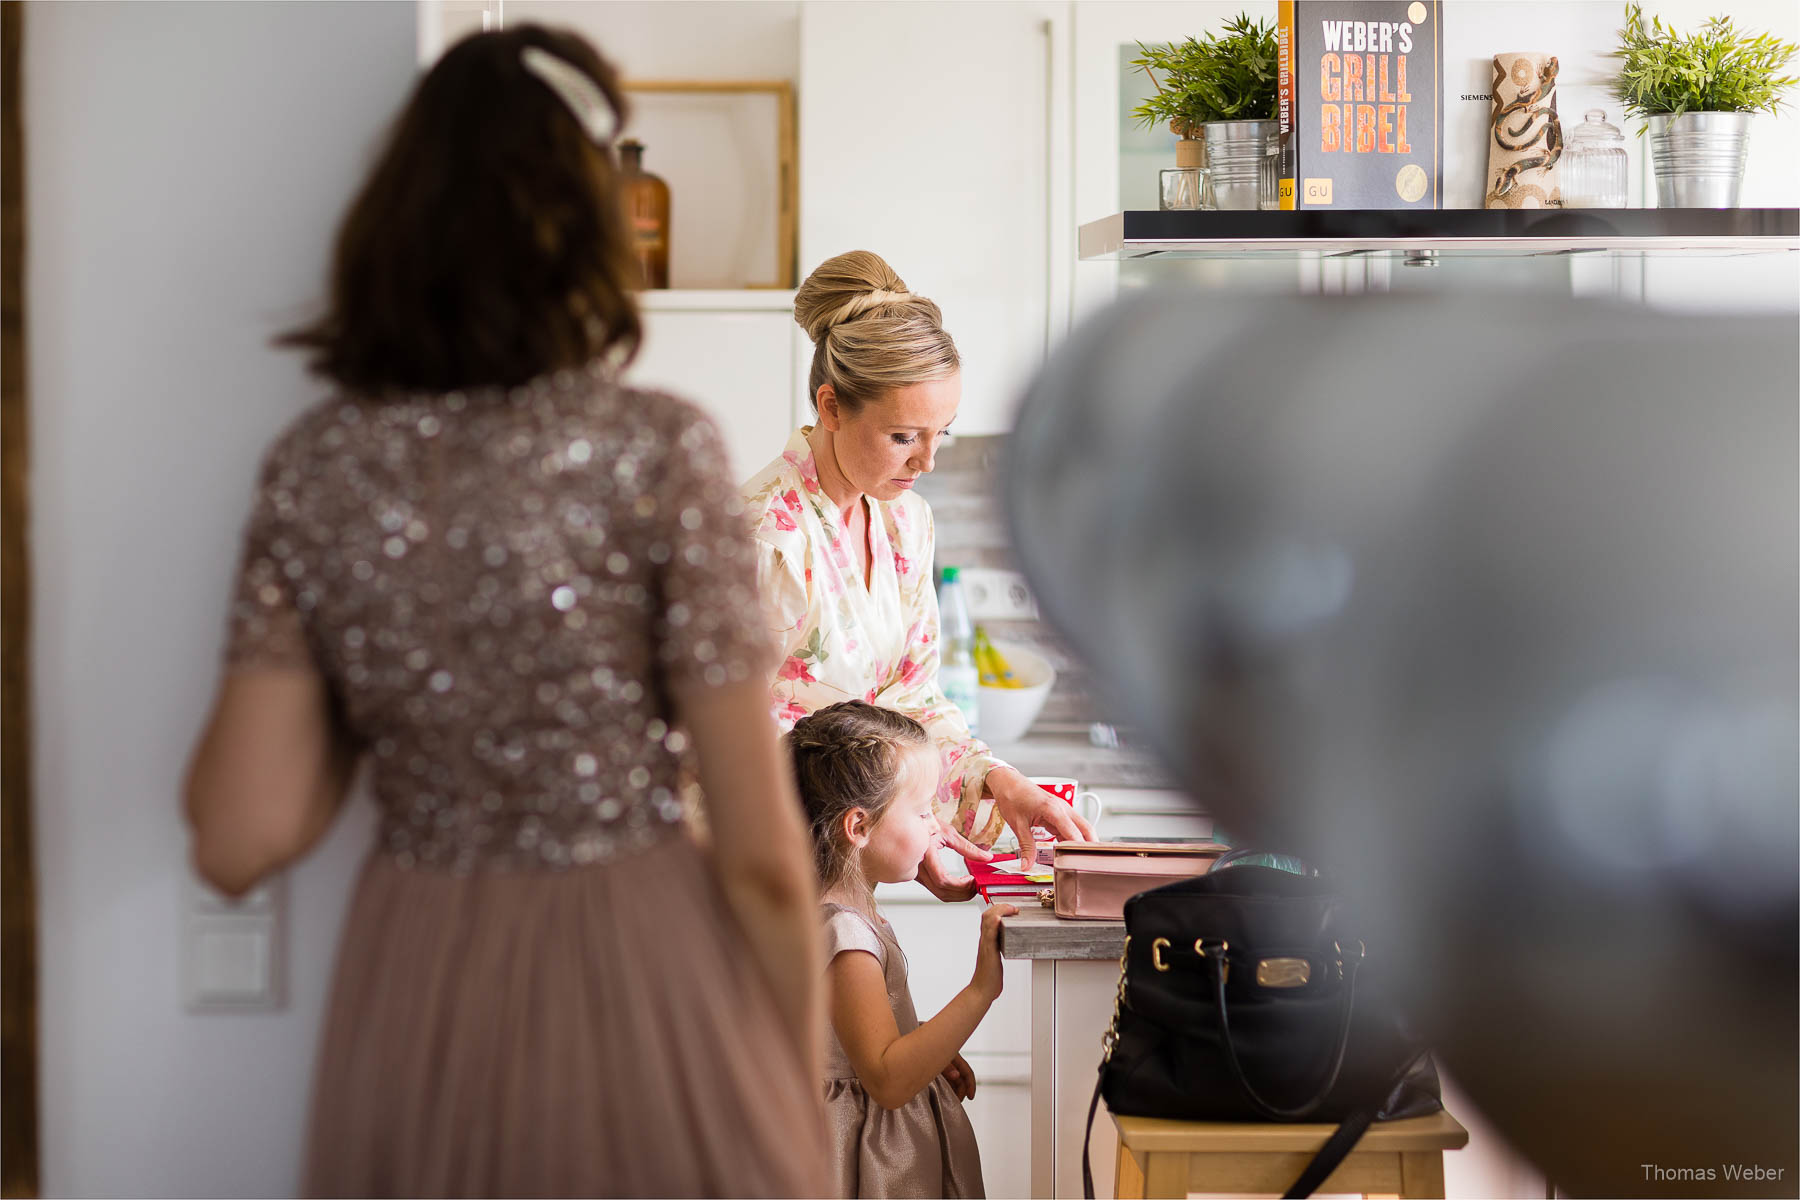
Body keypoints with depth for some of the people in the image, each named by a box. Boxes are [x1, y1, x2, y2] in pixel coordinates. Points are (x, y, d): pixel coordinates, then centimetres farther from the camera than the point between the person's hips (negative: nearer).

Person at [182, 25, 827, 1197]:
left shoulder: (315, 465, -2)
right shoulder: (657, 451, -13)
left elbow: (240, 840, -4)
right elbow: (762, 858, -12)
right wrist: (803, 1102, 2)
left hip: (408, 1020, 4)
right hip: (638, 1008, -3)